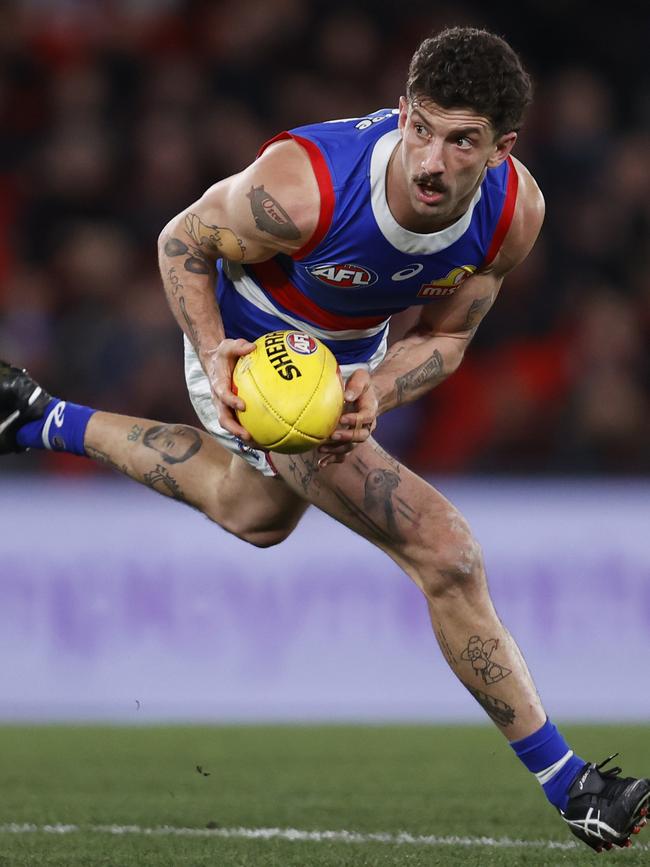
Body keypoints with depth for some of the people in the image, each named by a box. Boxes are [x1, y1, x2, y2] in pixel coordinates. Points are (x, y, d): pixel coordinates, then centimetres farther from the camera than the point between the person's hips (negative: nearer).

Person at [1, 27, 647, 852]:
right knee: (445, 553, -17)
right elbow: (182, 240, -19)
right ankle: (566, 784, -6)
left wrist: (374, 394, -28)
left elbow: (444, 335, -9)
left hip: (350, 358, 7)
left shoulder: (516, 211, -24)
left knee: (253, 512, 37)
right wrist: (212, 356, -33)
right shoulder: (302, 187, -39)